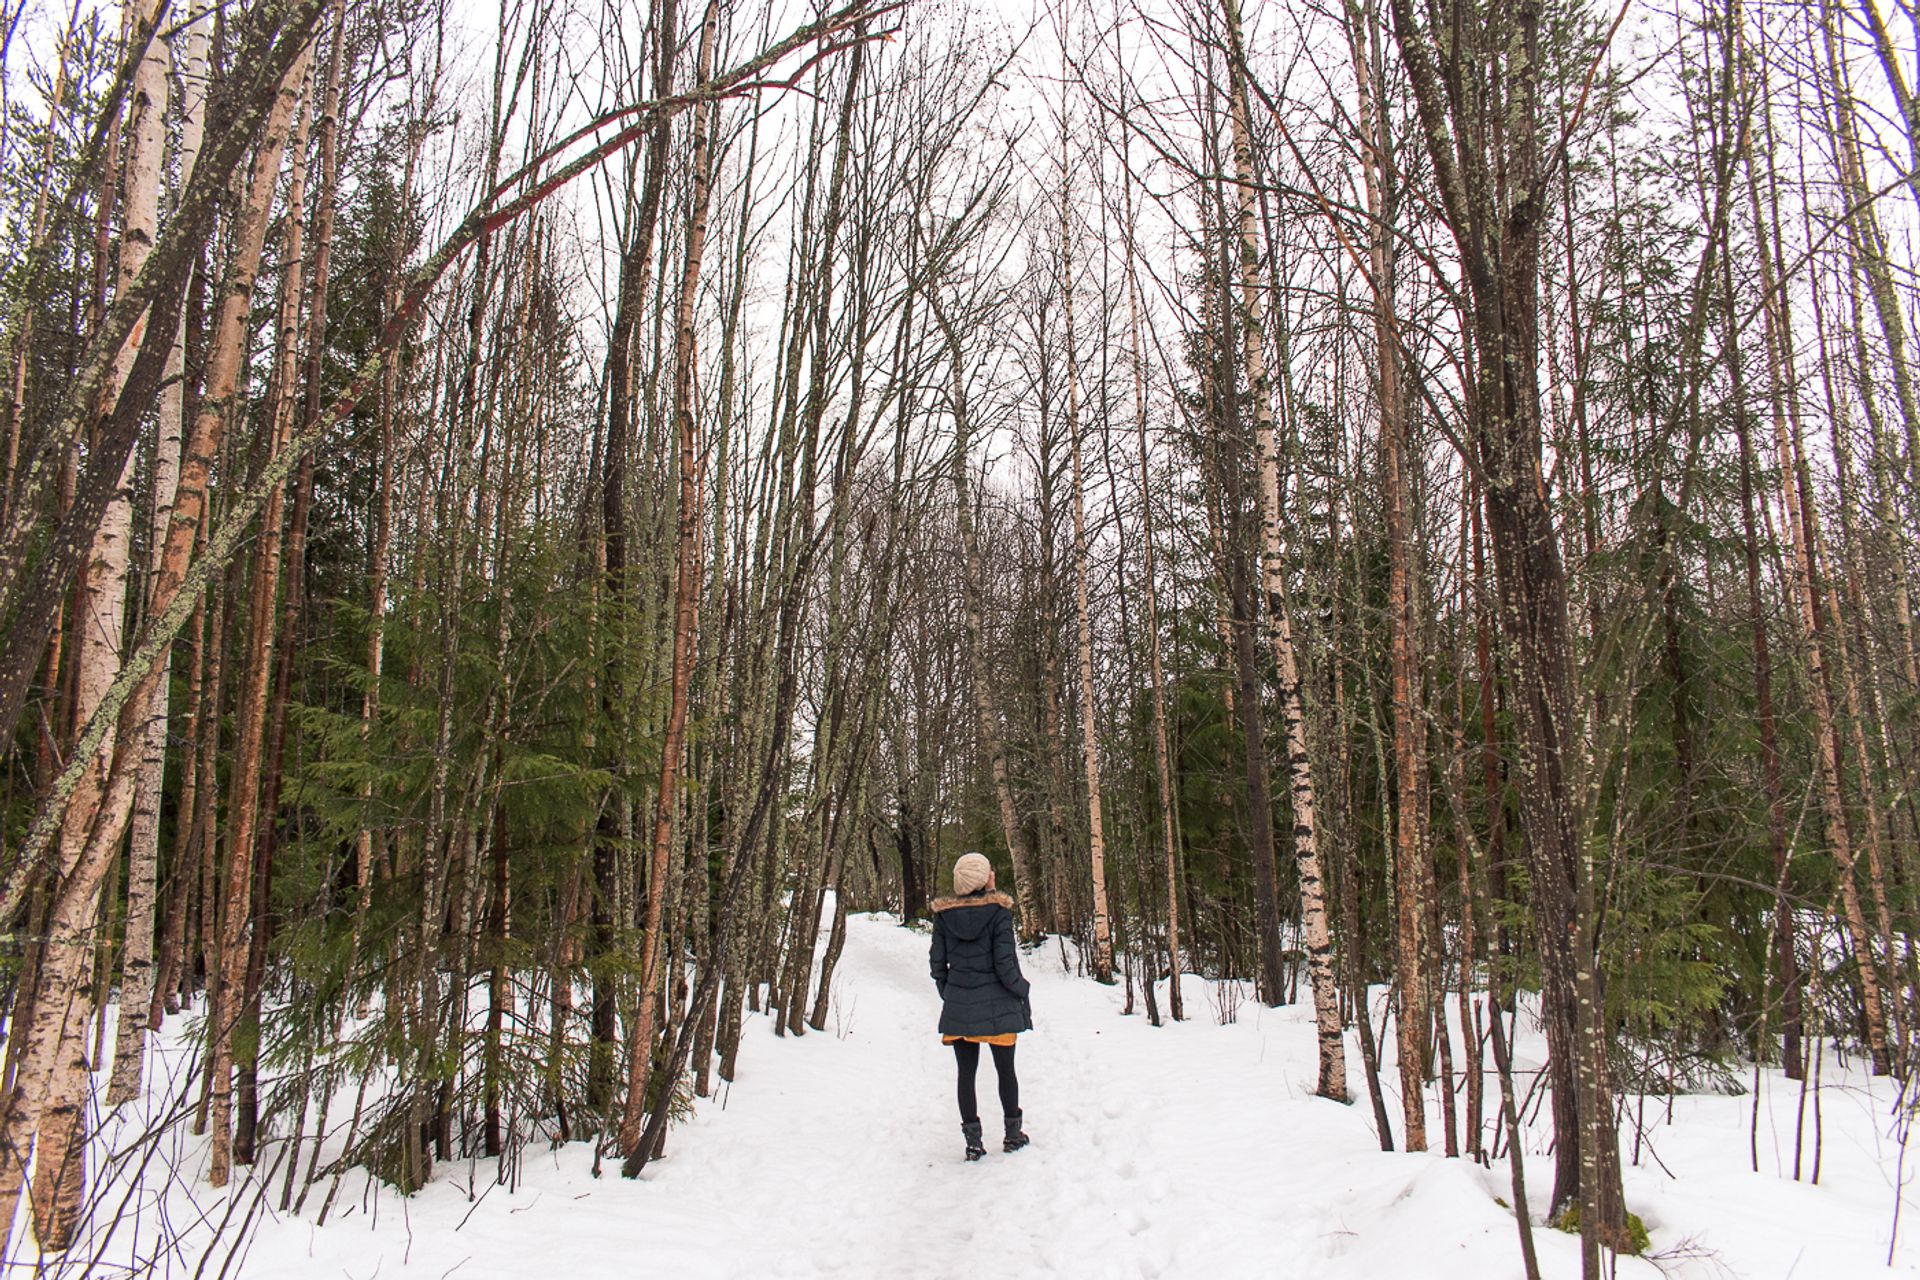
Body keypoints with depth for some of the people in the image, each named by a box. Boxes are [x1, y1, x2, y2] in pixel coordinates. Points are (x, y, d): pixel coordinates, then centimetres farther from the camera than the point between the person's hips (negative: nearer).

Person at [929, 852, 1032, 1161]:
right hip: (997, 1005, -2)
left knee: (966, 1074, 9)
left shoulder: (944, 915, -2)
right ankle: (1013, 1133, 24)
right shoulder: (998, 911, -13)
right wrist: (1023, 992, 1)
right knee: (1005, 1070, 13)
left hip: (958, 1006, 2)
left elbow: (937, 963, 3)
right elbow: (1005, 963, -14)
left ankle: (973, 1141, 12)